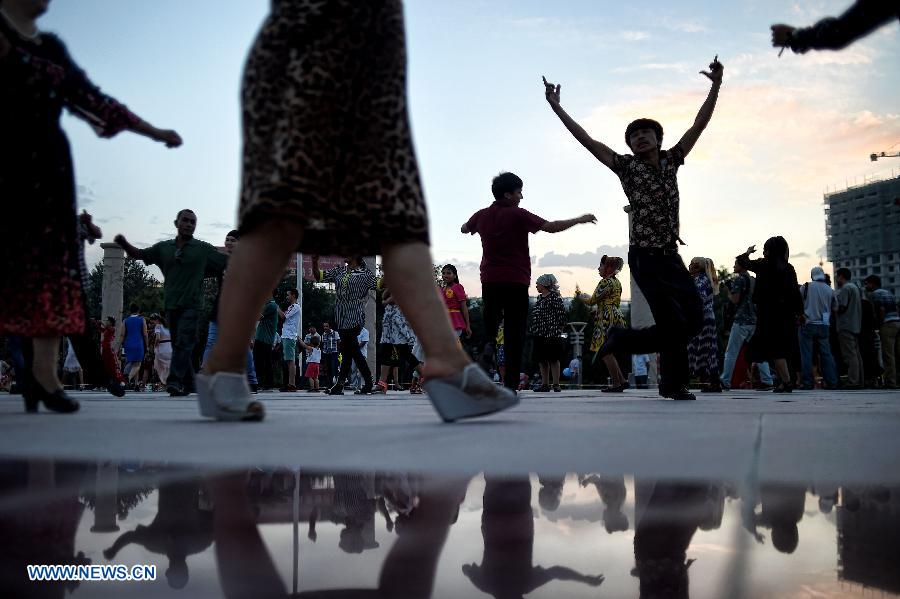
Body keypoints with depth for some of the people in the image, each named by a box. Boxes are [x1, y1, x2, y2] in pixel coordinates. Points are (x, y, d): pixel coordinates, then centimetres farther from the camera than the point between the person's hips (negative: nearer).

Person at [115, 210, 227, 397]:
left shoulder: (203, 249, 2)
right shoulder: (163, 247, 11)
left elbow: (228, 262, 4)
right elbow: (138, 254, 16)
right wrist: (124, 243, -1)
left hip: (191, 305, -4)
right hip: (171, 304, 4)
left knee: (184, 342, -17)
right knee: (178, 345, 9)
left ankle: (174, 380, -23)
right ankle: (188, 384, 17)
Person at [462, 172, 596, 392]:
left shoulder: (482, 215, 10)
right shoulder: (517, 215, -7)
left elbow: (464, 229, 29)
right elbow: (551, 226, -12)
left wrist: (472, 225, 51)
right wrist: (580, 220, -1)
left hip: (489, 281, 5)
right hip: (515, 282, -5)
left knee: (489, 330, 15)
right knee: (515, 334, -2)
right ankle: (511, 384, -5)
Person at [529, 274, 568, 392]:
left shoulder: (554, 297, -7)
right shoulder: (539, 298, 16)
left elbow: (561, 314, -11)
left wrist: (555, 331, -15)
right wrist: (533, 330, 16)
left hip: (551, 334, -8)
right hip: (539, 335, 8)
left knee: (553, 359, -4)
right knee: (542, 360, 8)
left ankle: (556, 384, 0)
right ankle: (545, 384, 13)